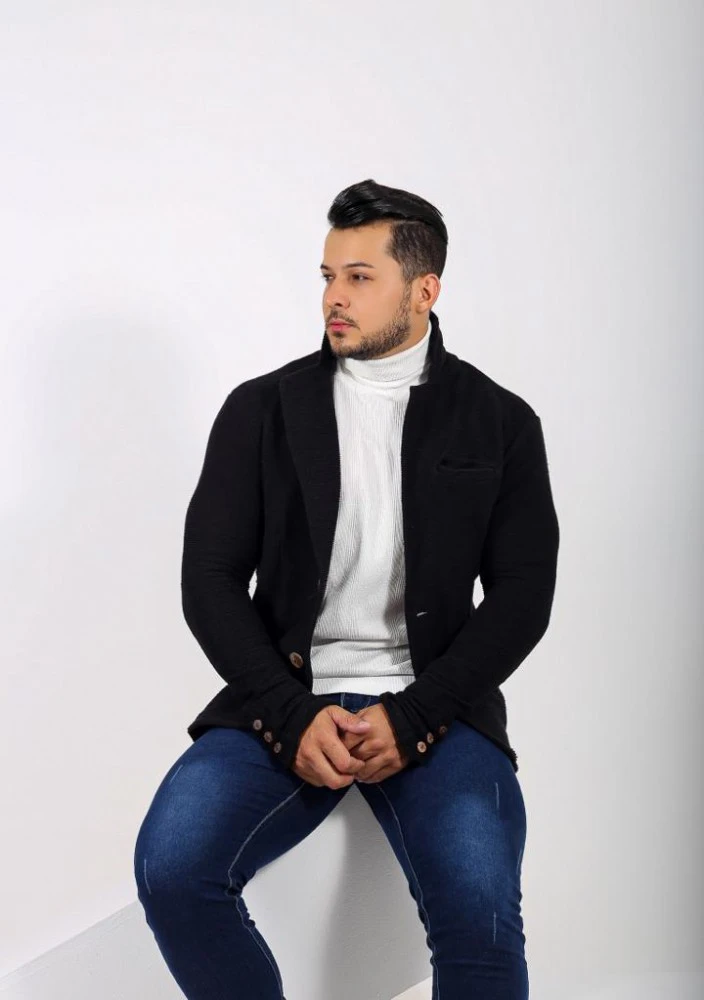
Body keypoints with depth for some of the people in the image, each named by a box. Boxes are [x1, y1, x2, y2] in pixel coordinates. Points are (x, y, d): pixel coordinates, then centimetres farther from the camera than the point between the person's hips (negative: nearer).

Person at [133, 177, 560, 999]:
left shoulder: (499, 423, 6)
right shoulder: (261, 409, 7)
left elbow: (521, 597, 2)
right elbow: (209, 579, 2)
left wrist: (411, 718, -12)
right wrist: (292, 715, -12)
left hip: (432, 706, -1)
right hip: (286, 698, 2)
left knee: (479, 913, -28)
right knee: (169, 865, -24)